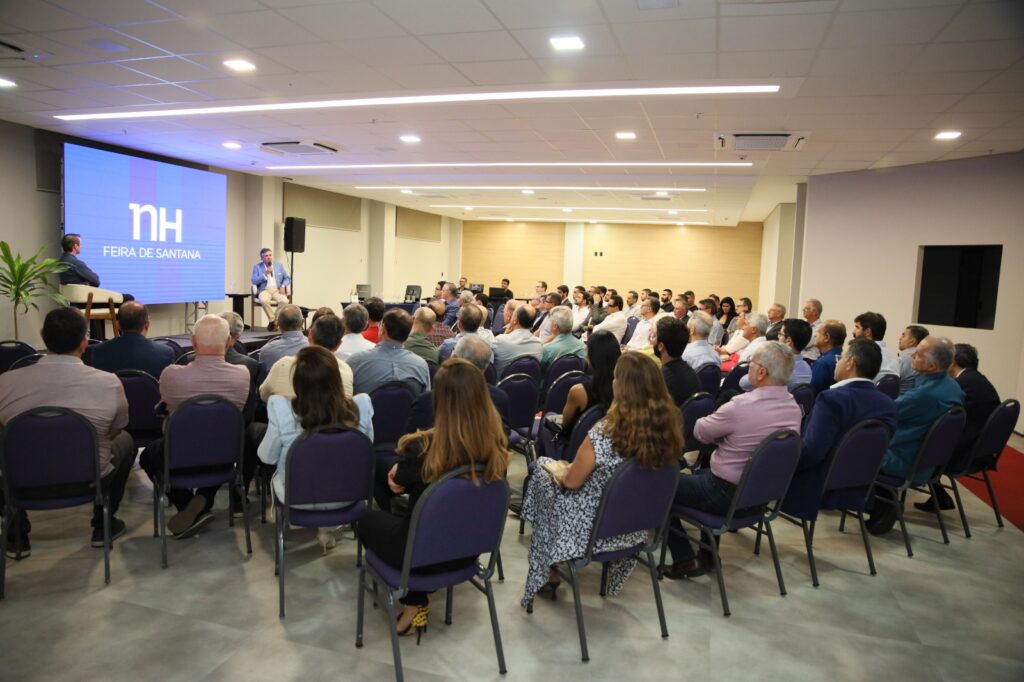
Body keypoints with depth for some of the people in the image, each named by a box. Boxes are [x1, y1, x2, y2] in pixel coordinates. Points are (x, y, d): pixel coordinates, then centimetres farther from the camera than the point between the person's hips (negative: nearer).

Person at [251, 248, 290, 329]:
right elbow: (254, 281, 0)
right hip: (265, 290, -1)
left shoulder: (279, 265, 15)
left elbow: (287, 278, 14)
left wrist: (283, 286, -6)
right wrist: (265, 274, -11)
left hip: (277, 290, 1)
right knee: (264, 301, -37)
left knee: (284, 300, -33)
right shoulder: (257, 267, 10)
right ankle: (272, 321, -17)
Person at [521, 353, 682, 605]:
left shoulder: (604, 434, -32)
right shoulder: (668, 427, -14)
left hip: (595, 528, -6)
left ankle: (549, 574, 31)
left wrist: (560, 472, 6)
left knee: (544, 474, 17)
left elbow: (571, 482, -18)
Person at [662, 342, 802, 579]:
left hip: (727, 494, -8)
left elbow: (700, 431, -10)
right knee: (702, 473, 32)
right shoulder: (794, 408, -4)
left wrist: (722, 425, 8)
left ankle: (685, 560, 11)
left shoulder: (741, 406, -28)